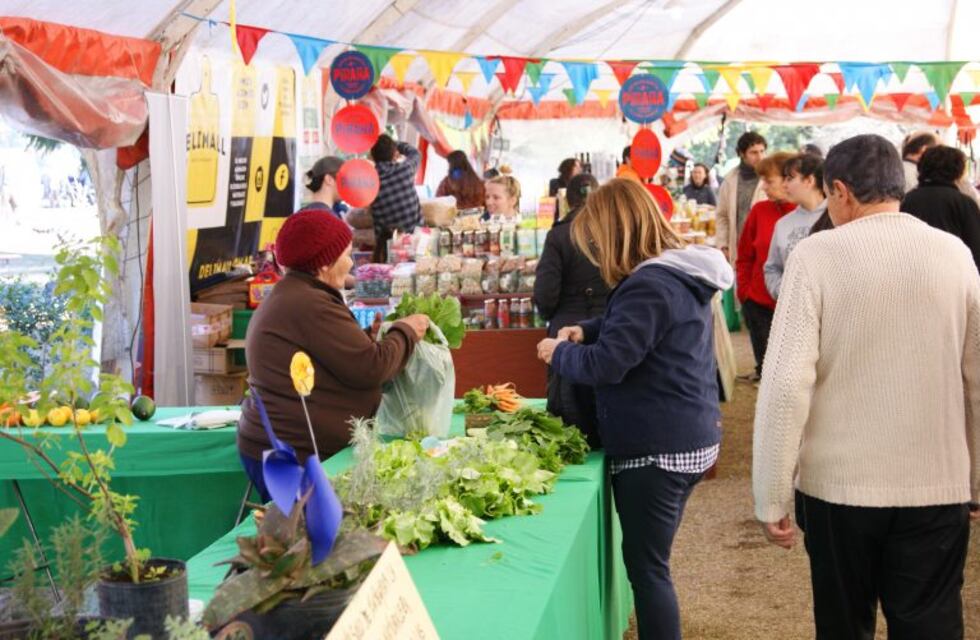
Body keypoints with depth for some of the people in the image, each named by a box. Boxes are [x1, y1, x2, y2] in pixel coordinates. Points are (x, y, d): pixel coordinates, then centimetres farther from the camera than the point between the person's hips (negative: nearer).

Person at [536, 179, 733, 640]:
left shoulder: (649, 286, -21)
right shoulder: (681, 274, 11)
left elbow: (605, 365, -23)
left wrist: (559, 352, -5)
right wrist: (585, 330, 14)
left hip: (656, 448, -10)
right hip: (687, 439, 10)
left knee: (645, 566, -1)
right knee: (650, 560, 20)